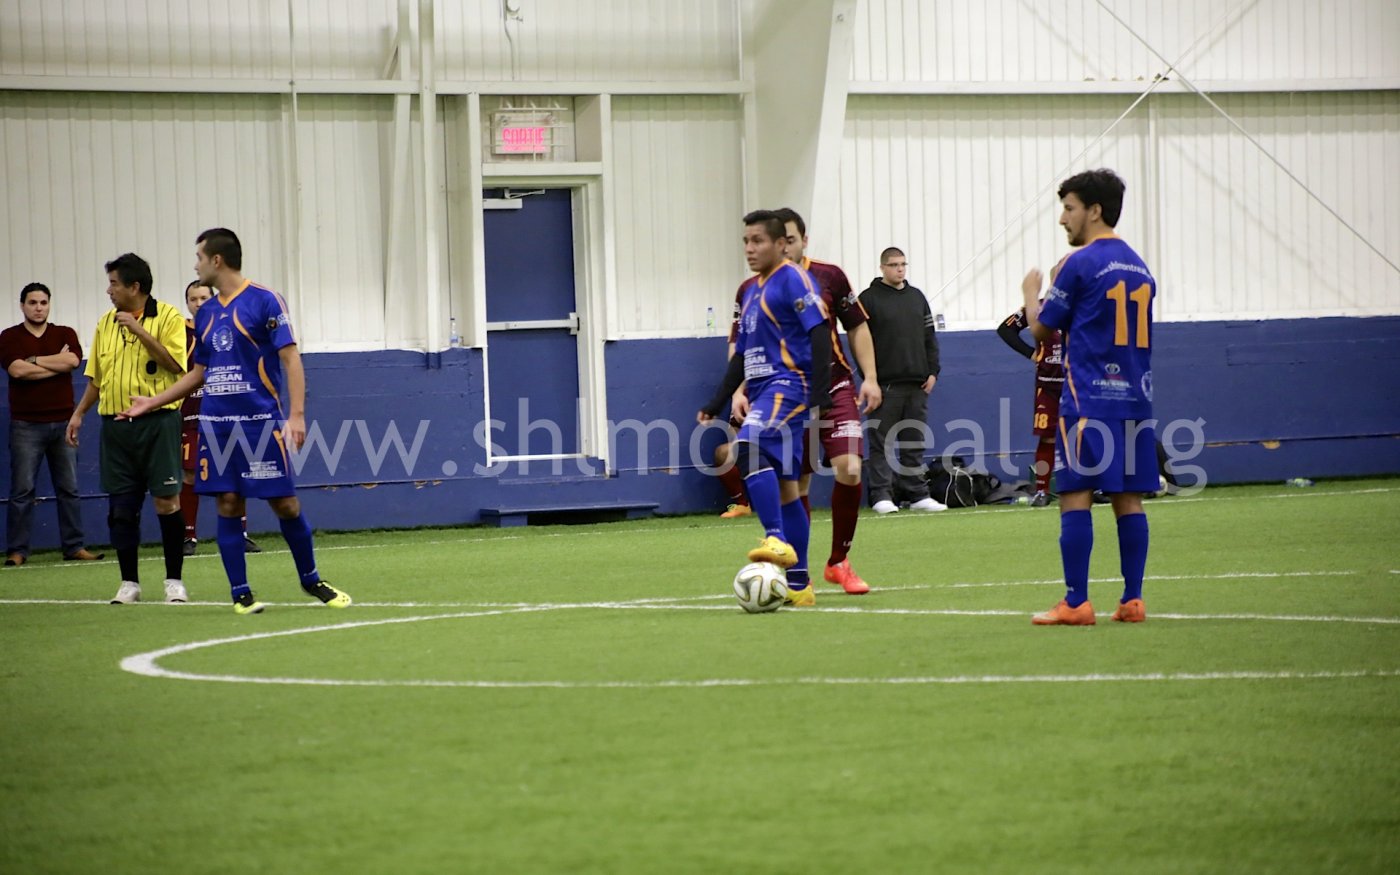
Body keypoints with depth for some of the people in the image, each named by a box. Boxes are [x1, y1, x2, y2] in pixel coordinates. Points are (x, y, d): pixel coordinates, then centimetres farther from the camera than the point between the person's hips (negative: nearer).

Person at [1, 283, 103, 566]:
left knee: (69, 488, 5)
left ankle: (74, 546, 11)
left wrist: (34, 360, -8)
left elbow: (73, 360, -10)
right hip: (26, 424, -2)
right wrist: (57, 363, -8)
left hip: (63, 422, 2)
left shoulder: (65, 334, 10)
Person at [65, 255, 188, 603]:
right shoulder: (106, 323, 12)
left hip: (157, 421, -5)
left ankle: (174, 580, 6)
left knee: (166, 501, -4)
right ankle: (129, 582, 12)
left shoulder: (168, 317, -4)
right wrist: (79, 413, 13)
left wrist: (140, 331, -19)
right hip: (115, 426, 5)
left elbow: (174, 364, -15)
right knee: (120, 506, 4)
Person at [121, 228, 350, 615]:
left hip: (262, 423, -5)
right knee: (229, 505, 1)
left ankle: (311, 579, 17)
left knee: (285, 503, -1)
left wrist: (297, 414, -16)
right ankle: (240, 592, 7)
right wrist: (151, 404, 19)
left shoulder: (264, 301, -6)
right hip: (217, 424, 5)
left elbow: (290, 359, -8)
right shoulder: (205, 313, 13)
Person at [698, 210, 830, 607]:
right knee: (784, 487, 6)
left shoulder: (793, 280, -5)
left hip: (788, 385, -9)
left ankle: (778, 541, -37)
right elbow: (742, 355, 26)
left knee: (748, 447, -31)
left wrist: (818, 391, -22)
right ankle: (798, 585, 7)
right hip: (763, 392, 9)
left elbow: (819, 333, -14)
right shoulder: (751, 292, 21)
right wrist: (716, 404, 22)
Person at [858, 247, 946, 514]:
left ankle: (918, 495, 10)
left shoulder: (917, 297, 16)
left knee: (914, 442, 7)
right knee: (882, 441, -3)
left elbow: (930, 337, 18)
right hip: (885, 384, -5)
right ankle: (881, 495, -3)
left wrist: (932, 371, 8)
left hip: (917, 383, 5)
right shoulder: (868, 299, -1)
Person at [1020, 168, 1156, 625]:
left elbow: (1042, 329, 0)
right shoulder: (1139, 268, 15)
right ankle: (1132, 600, 5)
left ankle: (1076, 602, -8)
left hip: (1088, 398, -7)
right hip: (1133, 396, 7)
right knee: (1128, 498, 7)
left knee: (1075, 495, -5)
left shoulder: (1081, 264, -8)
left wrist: (1031, 294, 20)